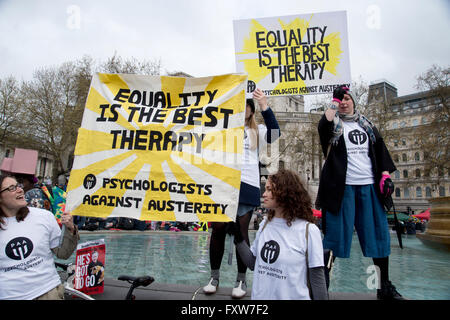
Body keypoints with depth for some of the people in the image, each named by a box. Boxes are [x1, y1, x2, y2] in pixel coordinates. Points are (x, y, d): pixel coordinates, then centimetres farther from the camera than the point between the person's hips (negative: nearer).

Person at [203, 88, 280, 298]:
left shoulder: (257, 132, 13)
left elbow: (275, 133, -5)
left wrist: (265, 107, -13)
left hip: (247, 185, -1)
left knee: (241, 231, 2)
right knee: (218, 228, 1)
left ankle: (241, 280, 16)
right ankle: (214, 276, 18)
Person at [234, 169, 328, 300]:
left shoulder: (308, 230, -16)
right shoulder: (265, 224, -1)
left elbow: (317, 277, -11)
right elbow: (253, 264, 3)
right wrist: (237, 236, -4)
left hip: (293, 296, -4)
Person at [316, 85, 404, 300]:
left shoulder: (366, 125, 20)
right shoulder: (333, 124, 7)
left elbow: (380, 149, 18)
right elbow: (323, 126, -18)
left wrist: (385, 174, 5)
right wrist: (334, 101, -9)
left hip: (369, 185, 4)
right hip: (341, 186, -4)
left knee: (378, 233, 6)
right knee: (339, 234, -3)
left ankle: (385, 286, 19)